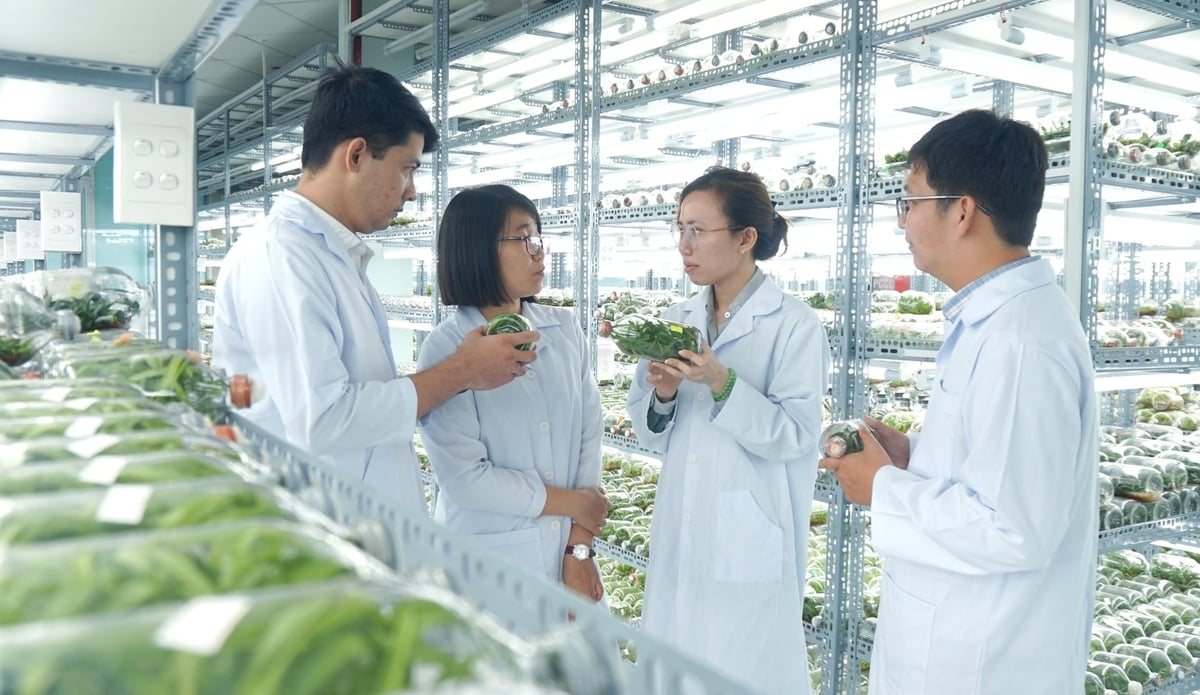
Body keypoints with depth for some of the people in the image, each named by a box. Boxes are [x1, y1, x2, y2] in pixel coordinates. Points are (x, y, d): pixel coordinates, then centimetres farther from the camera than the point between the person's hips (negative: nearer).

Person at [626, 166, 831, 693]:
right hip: (679, 536, 6)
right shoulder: (676, 322, 7)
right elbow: (649, 433, 8)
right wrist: (663, 394, -13)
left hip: (749, 543, -5)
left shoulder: (794, 325, -9)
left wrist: (722, 384, -25)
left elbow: (794, 435, -14)